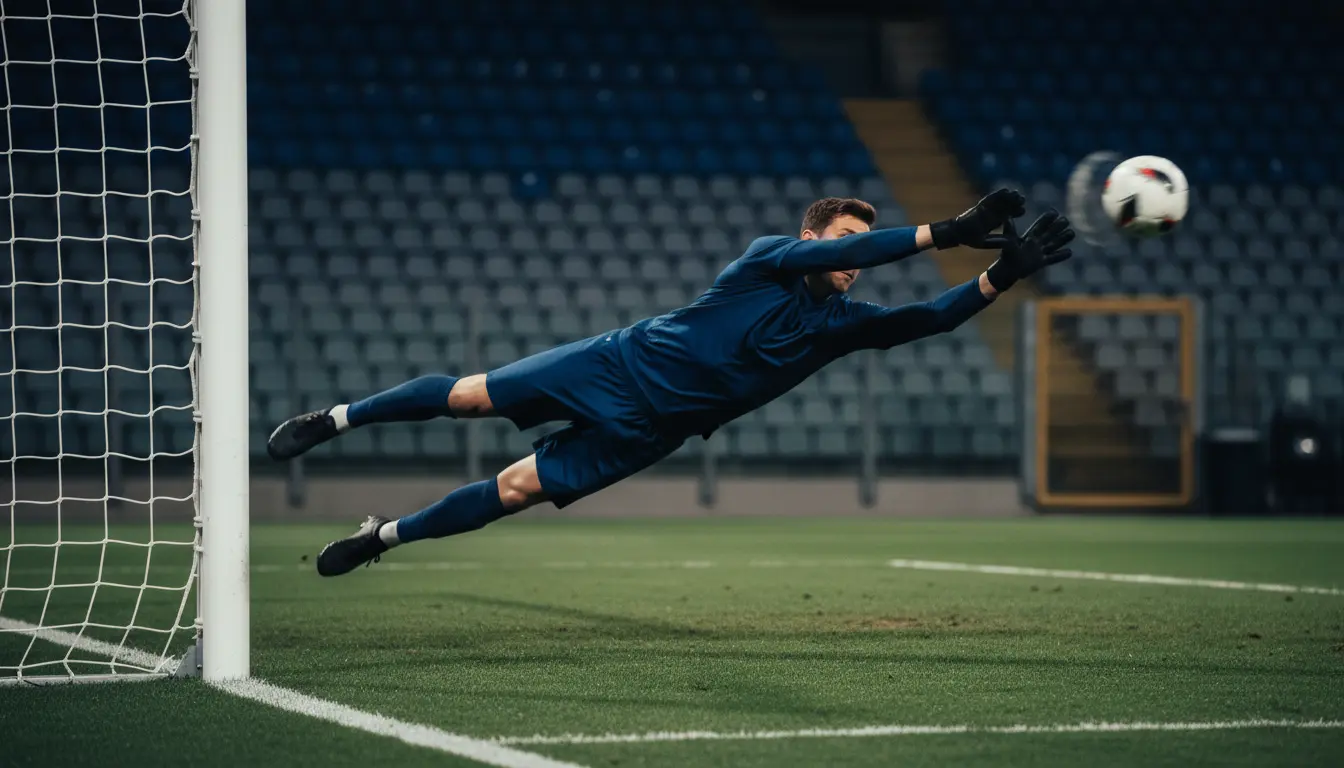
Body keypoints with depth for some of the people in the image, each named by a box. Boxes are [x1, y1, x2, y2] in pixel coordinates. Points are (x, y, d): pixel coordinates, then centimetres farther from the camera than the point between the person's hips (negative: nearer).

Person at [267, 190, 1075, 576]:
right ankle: (336, 418, 20)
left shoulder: (841, 323, -1)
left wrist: (998, 278, -26)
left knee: (515, 491, -1)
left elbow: (926, 318, -11)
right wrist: (939, 234, -40)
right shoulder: (769, 258, -14)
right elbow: (827, 254, -33)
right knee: (469, 397, -3)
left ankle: (381, 537, 16)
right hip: (618, 364, -3)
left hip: (644, 432, 3)